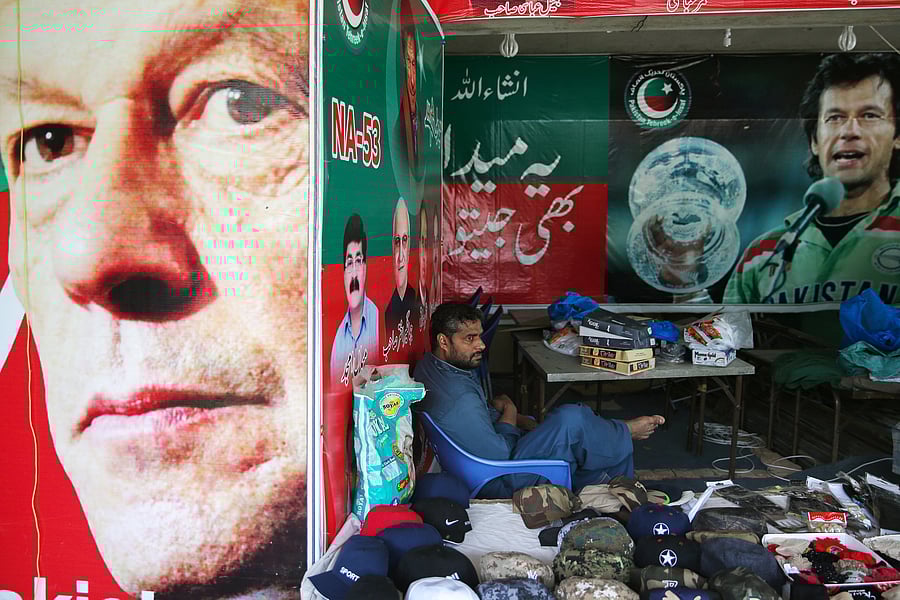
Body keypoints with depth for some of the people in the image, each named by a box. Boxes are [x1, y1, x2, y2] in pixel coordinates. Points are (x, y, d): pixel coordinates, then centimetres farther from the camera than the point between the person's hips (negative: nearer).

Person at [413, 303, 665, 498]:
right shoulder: (459, 399, -35)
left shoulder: (431, 364, -3)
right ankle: (625, 433, 12)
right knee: (571, 420, -19)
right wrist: (509, 414, -10)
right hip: (495, 481, -10)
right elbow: (499, 456, -27)